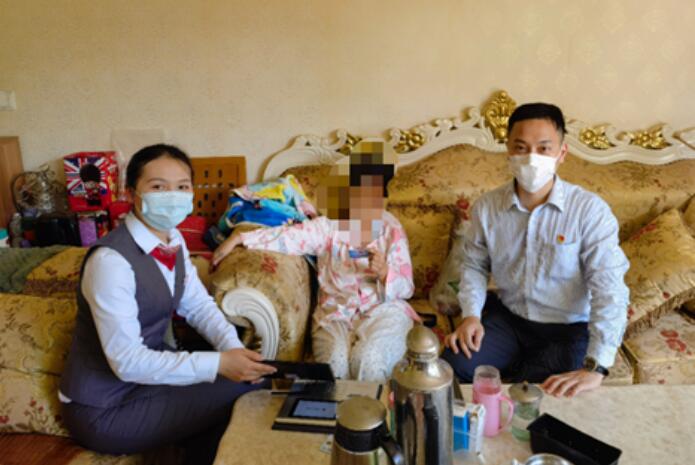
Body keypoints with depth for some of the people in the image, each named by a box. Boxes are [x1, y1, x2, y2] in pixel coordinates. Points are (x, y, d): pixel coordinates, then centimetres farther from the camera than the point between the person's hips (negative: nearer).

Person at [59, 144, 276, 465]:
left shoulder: (173, 240, -2)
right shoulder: (110, 260, -28)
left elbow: (198, 304, 2)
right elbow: (126, 360, -29)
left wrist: (232, 348, -16)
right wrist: (218, 364, -32)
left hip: (146, 372, 7)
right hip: (102, 408, -7)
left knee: (244, 379, 1)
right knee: (236, 393, -11)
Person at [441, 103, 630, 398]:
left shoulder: (591, 211, -17)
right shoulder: (486, 207, -7)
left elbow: (609, 291, -22)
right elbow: (474, 265, 7)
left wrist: (595, 368, -31)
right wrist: (471, 315, -10)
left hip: (569, 328, -2)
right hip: (507, 317, 3)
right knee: (451, 369, -15)